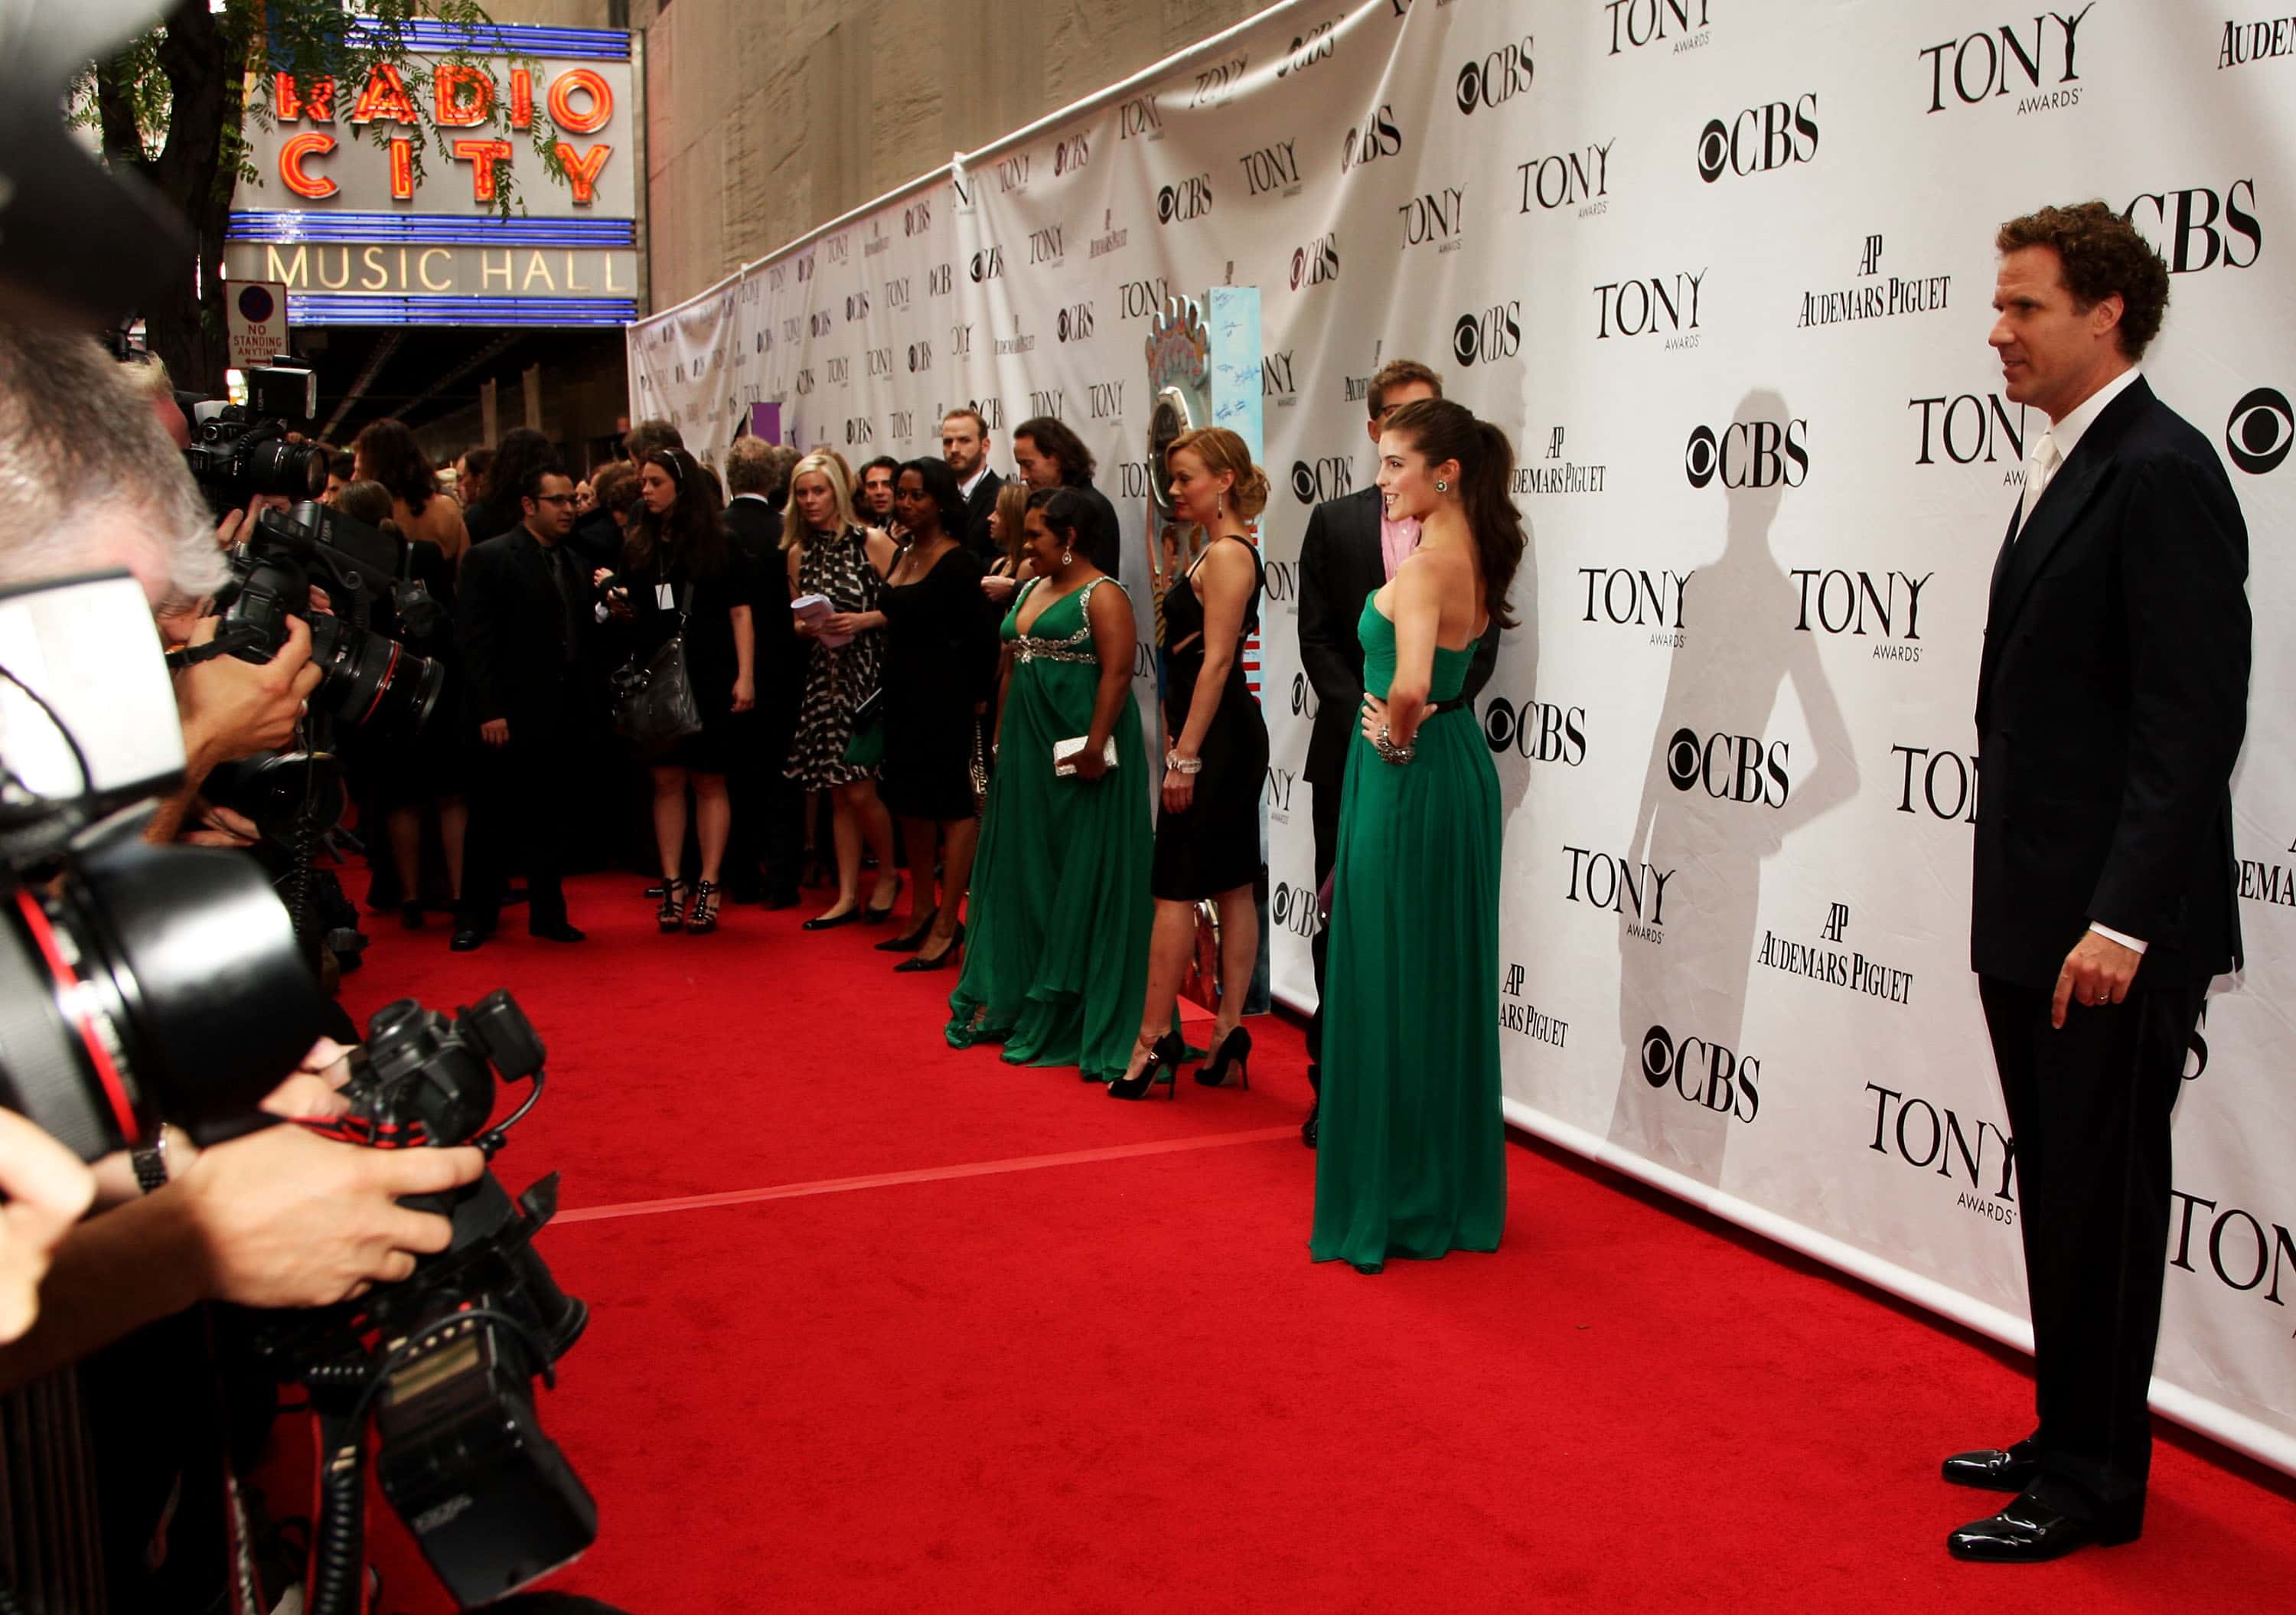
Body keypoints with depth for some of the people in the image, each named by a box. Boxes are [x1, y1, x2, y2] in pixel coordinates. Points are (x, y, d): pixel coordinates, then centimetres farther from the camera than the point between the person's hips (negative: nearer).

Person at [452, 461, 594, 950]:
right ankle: (476, 916, 15)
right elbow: (474, 641, -11)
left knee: (551, 821, 10)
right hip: (508, 718, -5)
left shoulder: (574, 564, 15)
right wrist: (489, 711, -16)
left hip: (561, 718, 6)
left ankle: (548, 913, 19)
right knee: (493, 822, 4)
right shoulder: (489, 559, -5)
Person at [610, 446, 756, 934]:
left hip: (709, 679, -3)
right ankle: (673, 884, 9)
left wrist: (744, 677, -9)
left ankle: (709, 886, 5)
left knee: (708, 781, 2)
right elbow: (635, 617, 14)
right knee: (666, 780, 4)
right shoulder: (639, 549, 9)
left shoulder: (718, 544, 0)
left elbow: (740, 613, -2)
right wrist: (617, 603, -9)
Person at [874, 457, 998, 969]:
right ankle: (922, 914, 26)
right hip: (904, 694, 9)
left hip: (944, 697, -9)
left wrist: (976, 695, -11)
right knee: (909, 801, 14)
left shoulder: (958, 563, -14)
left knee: (951, 805, -3)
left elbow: (981, 635, -16)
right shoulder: (904, 554, 12)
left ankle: (946, 929, 0)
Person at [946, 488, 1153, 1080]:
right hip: (1027, 747, 9)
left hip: (1076, 751, -9)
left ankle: (1067, 1014, 6)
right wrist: (1001, 737, 15)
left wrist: (1095, 745, -25)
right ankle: (1009, 998, 23)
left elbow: (1117, 673, -18)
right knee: (1024, 867, 13)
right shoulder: (1031, 590, 16)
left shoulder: (1102, 595, -9)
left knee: (1082, 872, -1)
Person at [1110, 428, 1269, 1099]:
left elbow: (1216, 661, -19)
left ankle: (1154, 1038, -1)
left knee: (1175, 888, -6)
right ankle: (1228, 1030, 14)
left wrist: (1185, 757, -20)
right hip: (1227, 739, 10)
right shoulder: (1217, 552, 16)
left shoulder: (1228, 554, -14)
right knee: (1232, 886, 10)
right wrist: (1180, 743, 17)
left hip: (1217, 740, -10)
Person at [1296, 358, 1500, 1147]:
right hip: (1350, 753, 2)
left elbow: (1481, 644, 0)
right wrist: (1366, 716, -9)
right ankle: (1333, 1084, 14)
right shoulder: (1334, 521, 9)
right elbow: (1317, 637, 4)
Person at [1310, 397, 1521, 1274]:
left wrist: (1396, 739, -19)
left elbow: (1409, 684, -36)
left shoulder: (1425, 567, -21)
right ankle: (1454, 1192, 27)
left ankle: (1394, 1203, 12)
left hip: (1406, 782, -9)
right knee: (1445, 984, 16)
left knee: (1389, 986, 2)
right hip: (1460, 770, 9)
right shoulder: (1475, 557, 7)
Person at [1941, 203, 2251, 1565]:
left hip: (2112, 932, -9)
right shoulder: (2065, 469, 14)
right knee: (2064, 1196, 18)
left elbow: (2194, 720, -20)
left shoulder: (2161, 473, -15)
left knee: (2101, 1203, 3)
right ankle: (2074, 1440, 32)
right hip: (2036, 917, 9)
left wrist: (2122, 921, -22)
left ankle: (2093, 1486, 17)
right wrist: (2026, 909, 16)